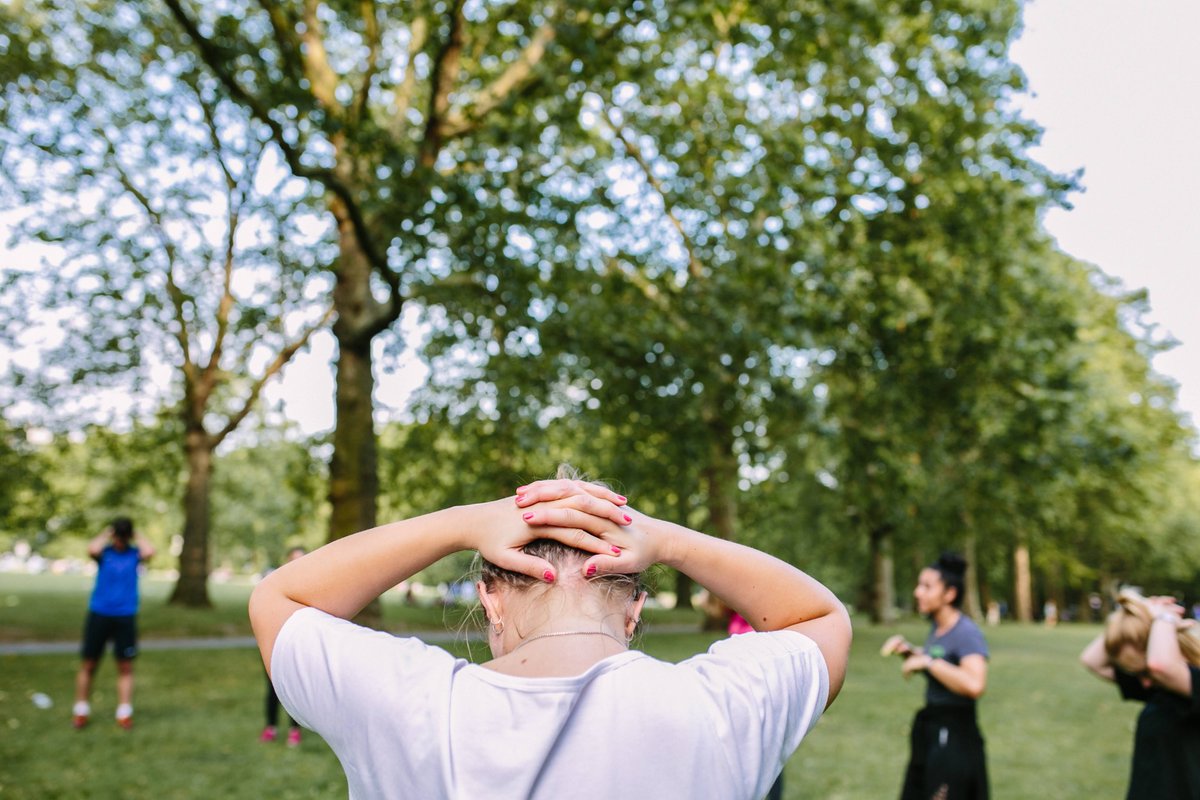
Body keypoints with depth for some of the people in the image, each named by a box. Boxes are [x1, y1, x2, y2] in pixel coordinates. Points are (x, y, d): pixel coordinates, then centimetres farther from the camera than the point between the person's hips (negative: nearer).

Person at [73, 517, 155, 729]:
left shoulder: (135, 554, 4)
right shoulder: (104, 552, 2)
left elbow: (149, 552, -17)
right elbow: (92, 549, -20)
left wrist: (137, 536, -3)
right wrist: (106, 534, -4)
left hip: (125, 616, 0)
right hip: (98, 614, 0)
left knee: (125, 666, 1)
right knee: (89, 664, 5)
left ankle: (124, 713, 7)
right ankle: (81, 710, 18)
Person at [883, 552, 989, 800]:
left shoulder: (967, 632, -21)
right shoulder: (936, 627, 5)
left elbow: (974, 685, -37)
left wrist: (927, 661, -29)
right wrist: (908, 652, 6)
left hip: (954, 736, -9)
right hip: (930, 732, 9)